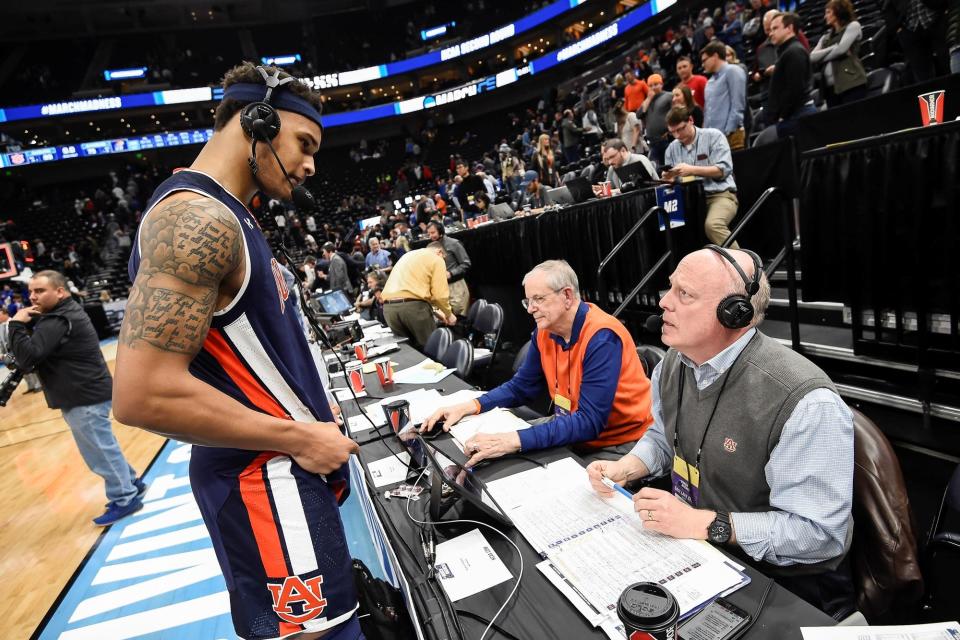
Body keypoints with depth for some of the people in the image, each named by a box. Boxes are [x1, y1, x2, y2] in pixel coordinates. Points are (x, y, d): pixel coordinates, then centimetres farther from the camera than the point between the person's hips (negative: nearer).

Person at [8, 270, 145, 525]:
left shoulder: (58, 321, -20)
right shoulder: (65, 313, 14)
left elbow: (27, 358, -26)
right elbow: (35, 356, 17)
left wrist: (16, 324, -15)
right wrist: (29, 324, -1)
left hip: (85, 398, -11)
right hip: (86, 395, 11)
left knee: (101, 452, -1)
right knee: (103, 448, 20)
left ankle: (124, 499, 10)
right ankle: (131, 483, 32)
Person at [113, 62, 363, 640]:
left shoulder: (219, 216, 12)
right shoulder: (198, 218, -20)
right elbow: (143, 395, -27)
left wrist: (307, 409, 12)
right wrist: (299, 437, -19)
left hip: (282, 467, 10)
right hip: (266, 482, -10)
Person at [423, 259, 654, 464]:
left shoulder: (601, 337, -25)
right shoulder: (545, 331, -3)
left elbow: (589, 422, -31)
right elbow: (521, 387, 8)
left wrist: (514, 440, -38)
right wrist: (470, 406, -8)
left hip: (621, 445, -7)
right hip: (571, 427, 7)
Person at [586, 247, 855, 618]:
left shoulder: (805, 403, -27)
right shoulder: (673, 365, -2)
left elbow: (821, 532, -24)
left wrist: (705, 524, -28)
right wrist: (626, 469, -4)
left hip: (781, 583, -6)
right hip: (693, 549, 6)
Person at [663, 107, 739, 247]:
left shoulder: (714, 136, 1)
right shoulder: (672, 148, 14)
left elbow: (724, 170, -9)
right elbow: (672, 180, 13)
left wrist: (692, 170, -18)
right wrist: (668, 177, -12)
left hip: (720, 195, -4)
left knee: (712, 225, -34)